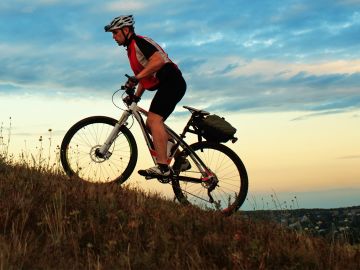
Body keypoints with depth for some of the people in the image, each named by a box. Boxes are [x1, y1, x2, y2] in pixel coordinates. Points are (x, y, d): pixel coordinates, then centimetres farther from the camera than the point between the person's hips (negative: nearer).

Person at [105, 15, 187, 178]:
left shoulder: (138, 42, -8)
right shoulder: (132, 48, 24)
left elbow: (158, 60, -25)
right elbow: (145, 77, 27)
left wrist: (136, 77, -28)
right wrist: (135, 96, 15)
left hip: (171, 82, -11)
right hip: (168, 86, 11)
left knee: (154, 119, -22)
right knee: (151, 124, 11)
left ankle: (162, 167, -30)